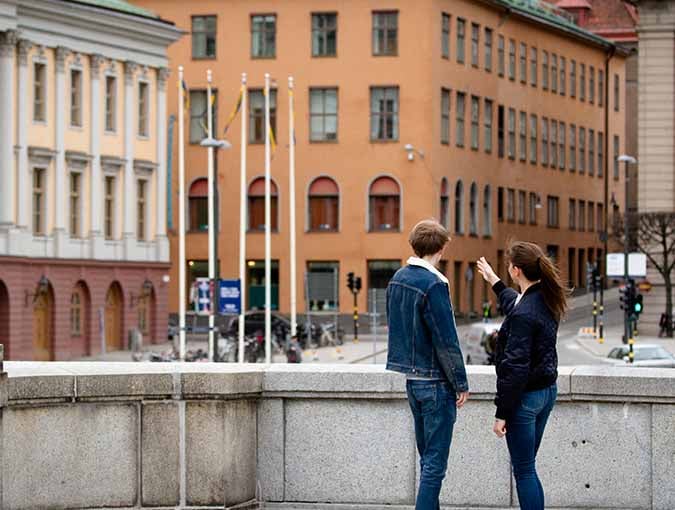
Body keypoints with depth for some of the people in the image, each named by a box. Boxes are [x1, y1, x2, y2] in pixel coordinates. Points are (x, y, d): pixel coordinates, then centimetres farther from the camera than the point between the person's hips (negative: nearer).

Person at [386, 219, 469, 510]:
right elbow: (446, 341, -19)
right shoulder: (434, 285, -19)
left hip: (412, 379, 8)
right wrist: (461, 384, -11)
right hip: (436, 382, -8)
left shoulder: (397, 279, 7)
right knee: (435, 463, -4)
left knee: (427, 458, 18)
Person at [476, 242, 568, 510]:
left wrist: (502, 413, -18)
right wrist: (494, 282, 44)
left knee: (523, 470, -1)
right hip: (547, 391, 9)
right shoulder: (547, 301, 4)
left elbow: (515, 367, -23)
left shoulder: (523, 315, -23)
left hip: (525, 396, -9)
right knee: (527, 467, 17)